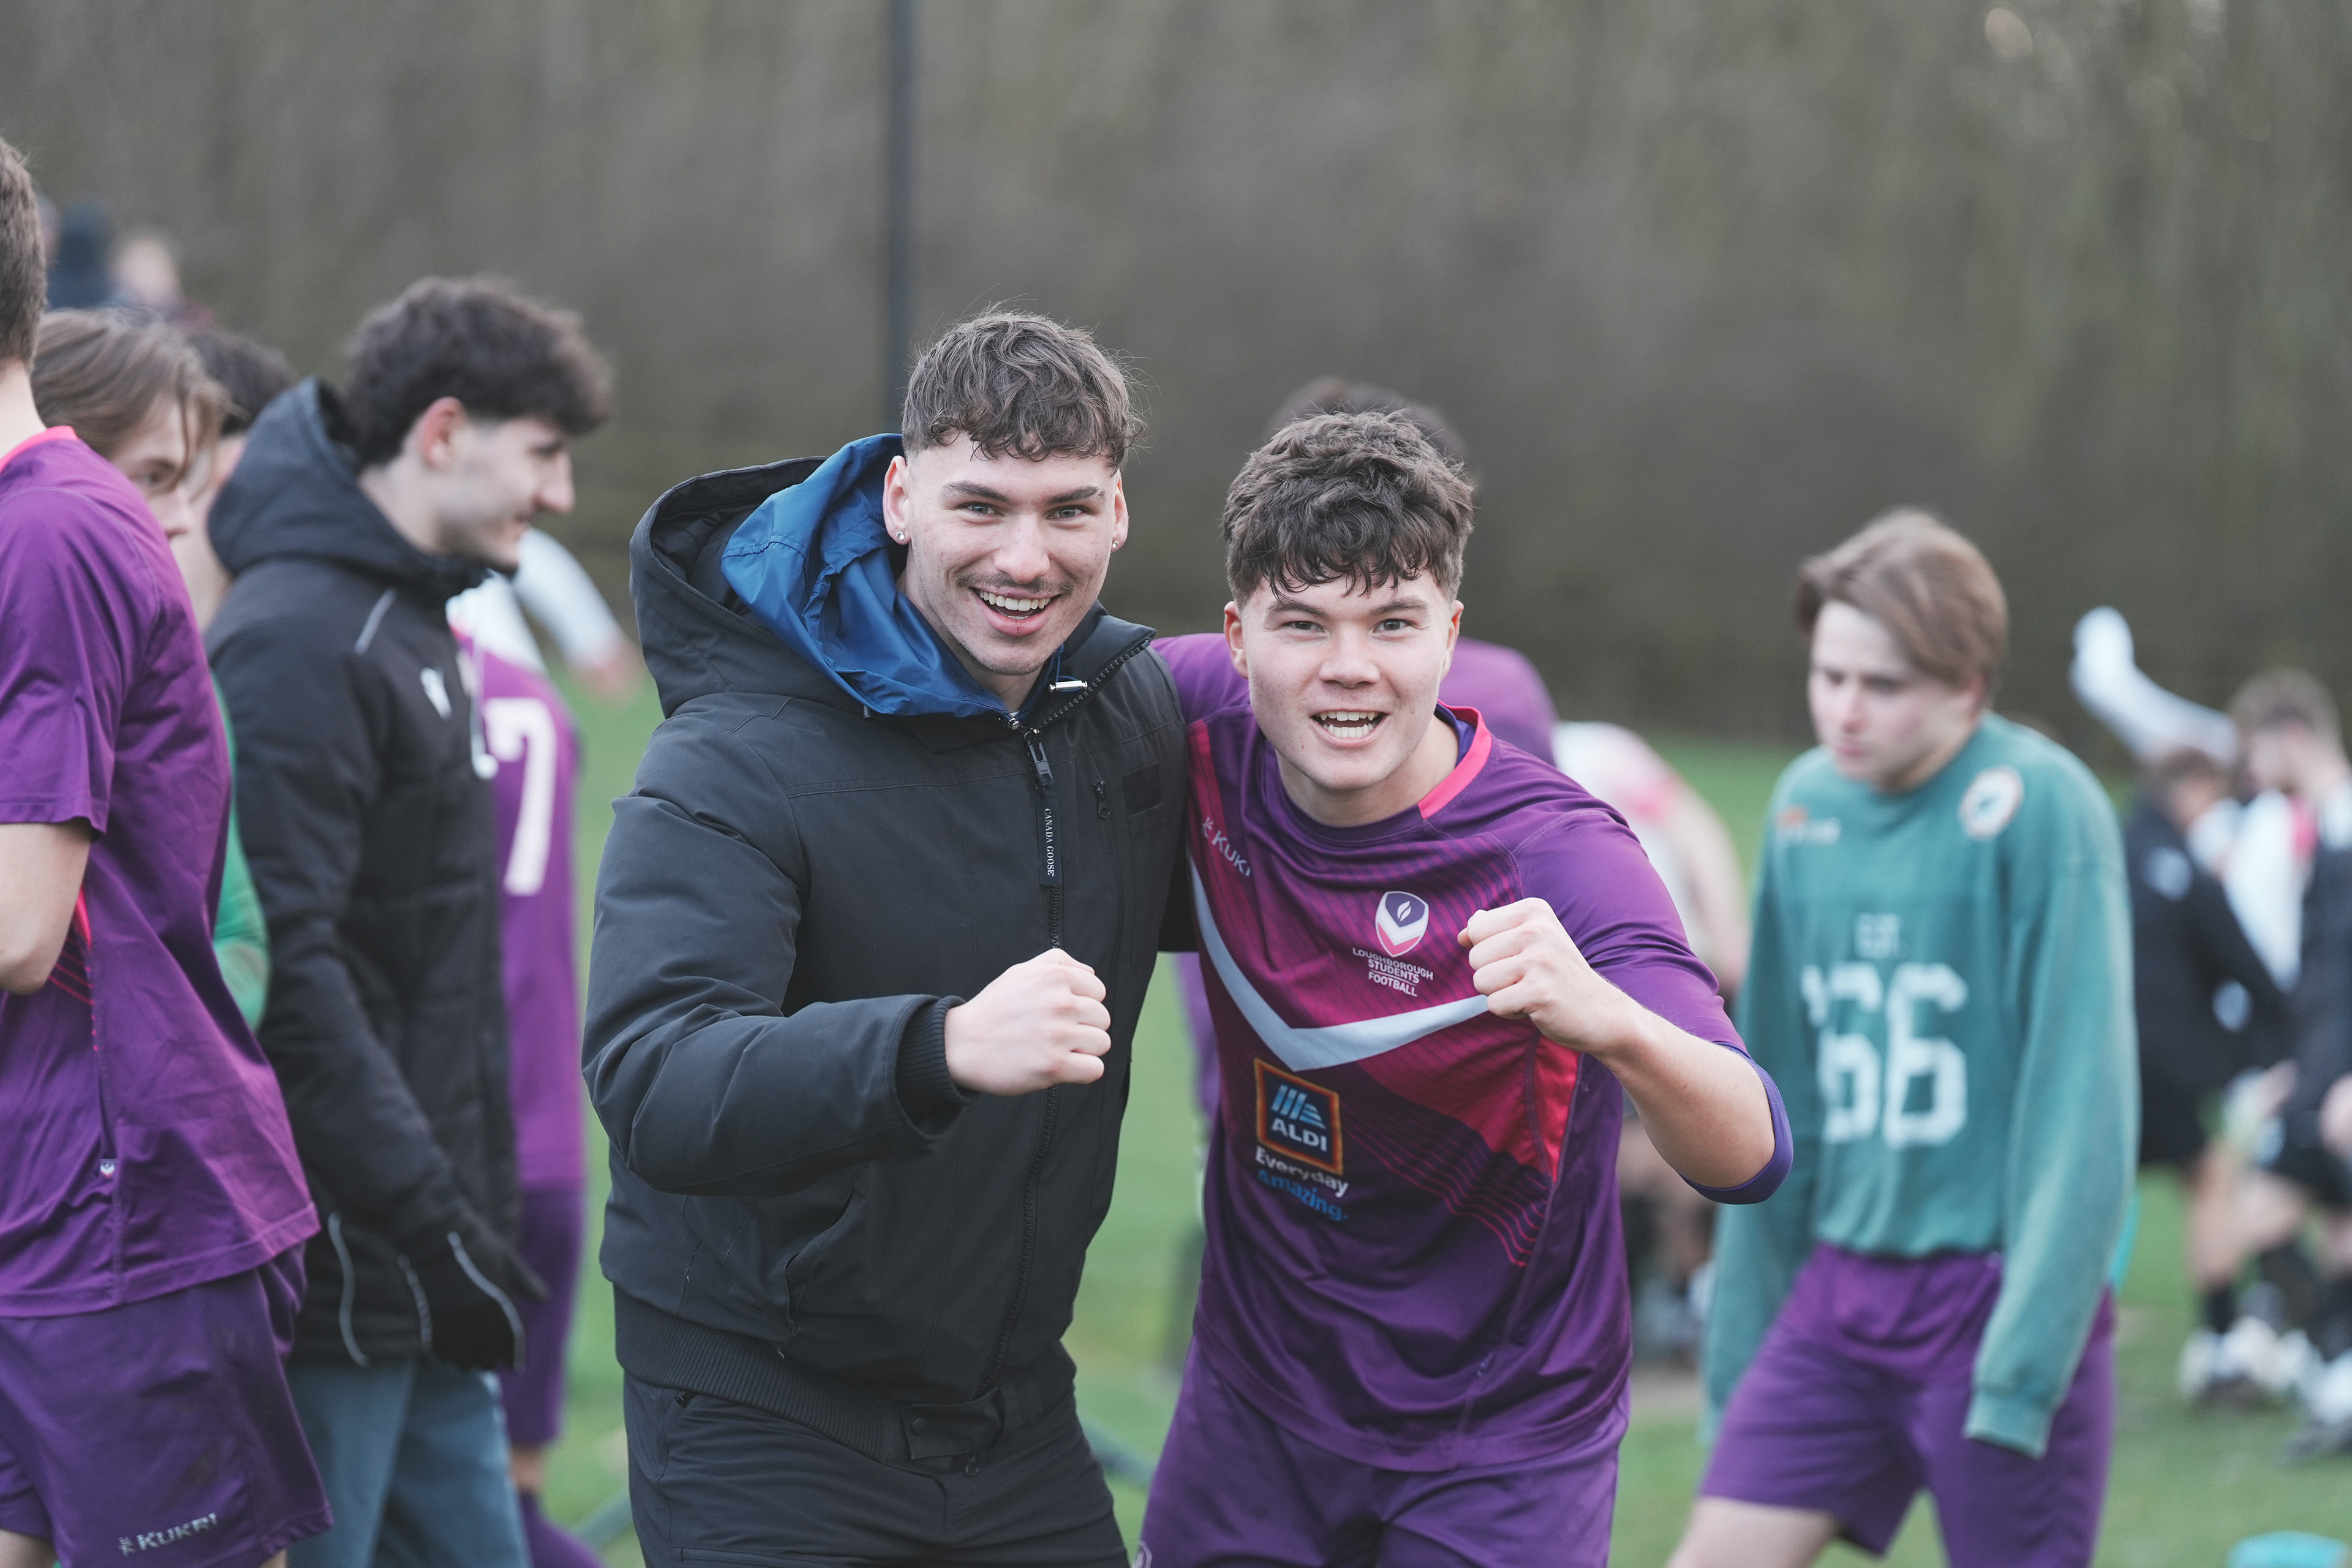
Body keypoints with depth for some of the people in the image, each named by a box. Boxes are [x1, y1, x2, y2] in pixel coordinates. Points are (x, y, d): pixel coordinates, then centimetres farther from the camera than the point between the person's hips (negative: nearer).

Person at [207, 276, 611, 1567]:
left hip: (411, 1265, 10)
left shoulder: (409, 625, 16)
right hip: (333, 1265, -10)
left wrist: (474, 1206, 17)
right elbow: (285, 970, -22)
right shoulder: (298, 642, -15)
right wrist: (436, 1220, -22)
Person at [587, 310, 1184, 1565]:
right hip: (762, 1417, -6)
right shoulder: (736, 765, -19)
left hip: (1018, 1413, 6)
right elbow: (654, 1092, -34)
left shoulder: (1138, 706, 1)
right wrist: (941, 1050, -49)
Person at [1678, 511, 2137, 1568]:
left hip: (1996, 1300, -6)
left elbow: (2083, 1098, -14)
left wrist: (2026, 1359, -18)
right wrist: (1742, 1336, 14)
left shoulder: (2040, 807, -11)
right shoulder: (1807, 805, 7)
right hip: (1840, 1295, 6)